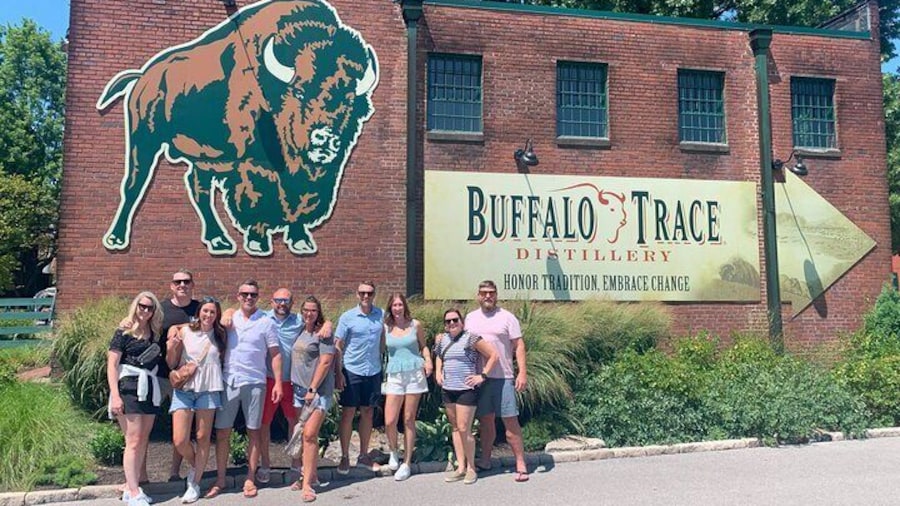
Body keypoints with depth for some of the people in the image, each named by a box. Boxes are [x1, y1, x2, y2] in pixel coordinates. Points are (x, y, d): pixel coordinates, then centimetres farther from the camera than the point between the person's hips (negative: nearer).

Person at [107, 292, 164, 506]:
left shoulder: (154, 334, 12)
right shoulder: (124, 333, -3)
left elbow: (163, 361, 16)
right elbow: (112, 365, -8)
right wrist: (115, 396, -14)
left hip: (149, 389, 6)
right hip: (129, 388, -6)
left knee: (143, 441, 7)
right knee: (133, 441, -6)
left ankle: (131, 487, 16)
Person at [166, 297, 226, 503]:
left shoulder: (220, 335, 4)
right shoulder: (184, 332, 0)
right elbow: (171, 364, 4)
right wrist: (171, 348, -14)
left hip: (209, 390, 1)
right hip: (184, 389, 0)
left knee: (203, 438, 5)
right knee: (179, 441, -5)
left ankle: (195, 484, 17)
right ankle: (195, 466, 26)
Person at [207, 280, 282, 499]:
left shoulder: (266, 322, -1)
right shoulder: (229, 319, 7)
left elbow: (275, 354, 0)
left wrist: (278, 383, -7)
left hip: (254, 383, -2)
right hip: (229, 382, 2)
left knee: (253, 432, 5)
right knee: (222, 432, 4)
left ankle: (250, 480, 16)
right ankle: (220, 480, 16)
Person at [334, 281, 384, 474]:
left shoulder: (381, 315, 2)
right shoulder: (347, 317, -6)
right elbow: (338, 346, -4)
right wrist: (338, 373, -10)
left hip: (374, 371, 3)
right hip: (351, 371, -3)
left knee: (367, 413, 11)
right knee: (348, 413, 3)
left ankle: (363, 456, 23)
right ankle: (344, 457, 14)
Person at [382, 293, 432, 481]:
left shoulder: (415, 324, 4)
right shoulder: (385, 327, 4)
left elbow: (423, 346, 14)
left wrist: (428, 360, -2)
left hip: (414, 374, -1)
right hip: (394, 376, 1)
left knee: (409, 420, 3)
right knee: (389, 422, -7)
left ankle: (406, 463, 14)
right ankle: (393, 452, 23)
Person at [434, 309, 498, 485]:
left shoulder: (471, 338, -11)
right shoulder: (442, 339, 7)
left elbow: (494, 355, -10)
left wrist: (482, 376, -12)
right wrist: (438, 372, 13)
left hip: (466, 390, -6)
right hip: (448, 390, 7)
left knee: (464, 429, -6)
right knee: (455, 428, 11)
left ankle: (471, 468, 10)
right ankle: (460, 467, 19)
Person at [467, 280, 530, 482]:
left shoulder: (507, 317, -1)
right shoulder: (470, 318, 11)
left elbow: (519, 346, -4)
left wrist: (523, 372, -13)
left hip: (503, 377, -4)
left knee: (510, 420, -3)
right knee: (485, 420, 13)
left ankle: (520, 464, 4)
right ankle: (485, 461, 24)